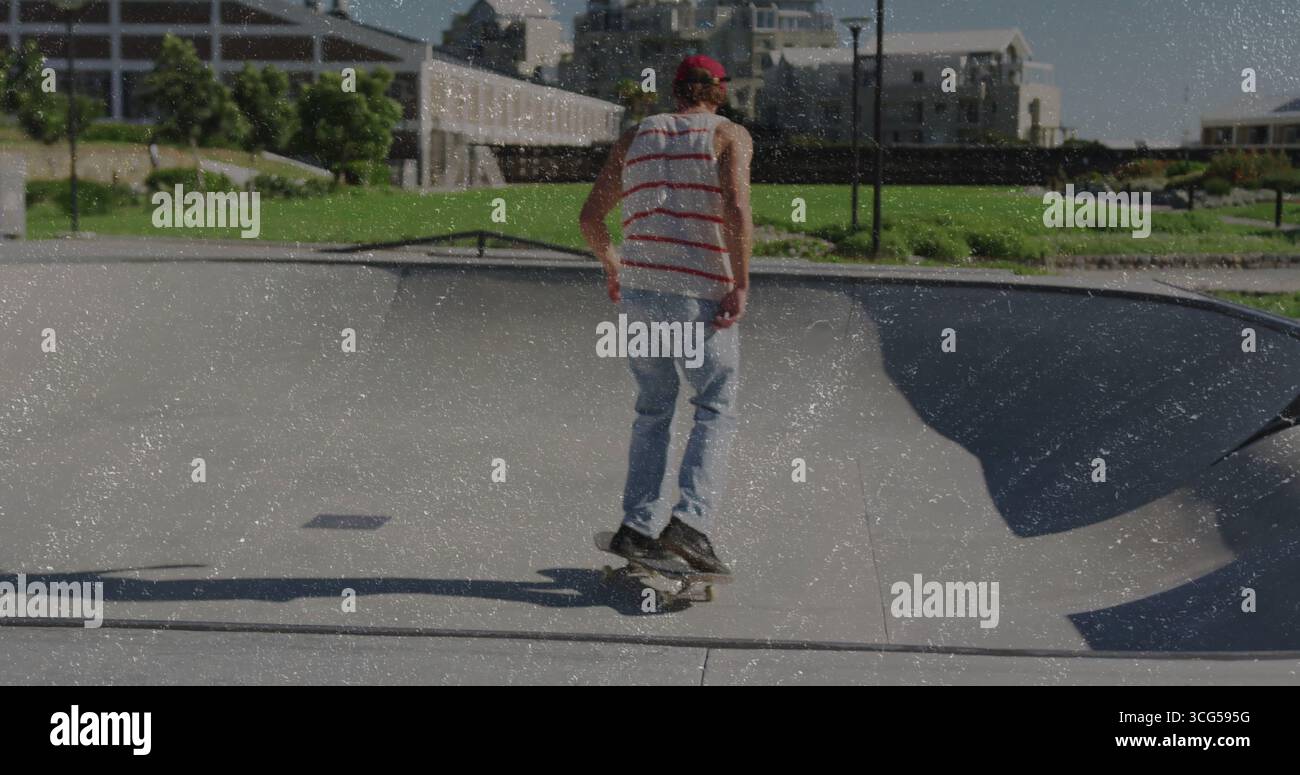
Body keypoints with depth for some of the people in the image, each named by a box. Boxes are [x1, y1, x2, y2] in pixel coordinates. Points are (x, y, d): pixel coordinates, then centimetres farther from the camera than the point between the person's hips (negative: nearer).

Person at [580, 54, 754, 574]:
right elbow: (736, 209, -16)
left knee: (653, 409, 17)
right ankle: (690, 520, -15)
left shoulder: (635, 137, 14)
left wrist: (612, 266, 29)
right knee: (716, 412, 3)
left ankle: (637, 526, 12)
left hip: (640, 289, 4)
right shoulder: (730, 136, 2)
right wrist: (741, 285, -13)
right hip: (702, 294, -4)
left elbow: (591, 217, 14)